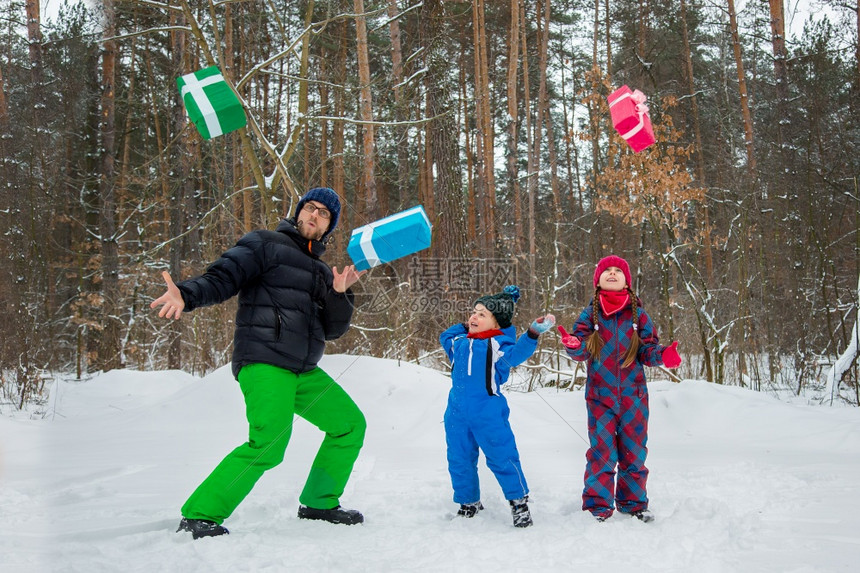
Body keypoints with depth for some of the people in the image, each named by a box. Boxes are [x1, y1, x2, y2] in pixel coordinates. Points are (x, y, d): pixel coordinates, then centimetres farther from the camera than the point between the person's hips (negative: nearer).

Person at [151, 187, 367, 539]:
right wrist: (186, 295, -30)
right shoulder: (265, 245, 3)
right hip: (263, 364, -8)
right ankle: (199, 516, -13)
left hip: (304, 372, 8)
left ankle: (319, 503, 23)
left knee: (350, 425, 10)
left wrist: (340, 294, -4)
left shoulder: (322, 272, 23)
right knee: (268, 445, -24)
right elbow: (222, 277, -10)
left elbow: (332, 329, 15)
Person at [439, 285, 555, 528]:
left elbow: (516, 353, -30)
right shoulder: (459, 342, 9)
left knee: (501, 457, -1)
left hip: (488, 414, -6)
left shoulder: (498, 344, -10)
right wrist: (465, 327, 15)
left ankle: (519, 500, 16)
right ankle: (468, 503, 32)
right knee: (459, 460, 14)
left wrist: (533, 333, -46)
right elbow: (445, 336, 30)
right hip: (457, 414, 6)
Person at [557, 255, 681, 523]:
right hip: (600, 395, -1)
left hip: (633, 394, 1)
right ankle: (598, 505, 10)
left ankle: (634, 503, 23)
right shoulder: (589, 314, 3)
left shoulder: (638, 314, 4)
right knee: (601, 451, -2)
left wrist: (663, 355, -18)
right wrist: (573, 344, -25)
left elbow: (648, 350, 3)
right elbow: (582, 351, -3)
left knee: (634, 450, 8)